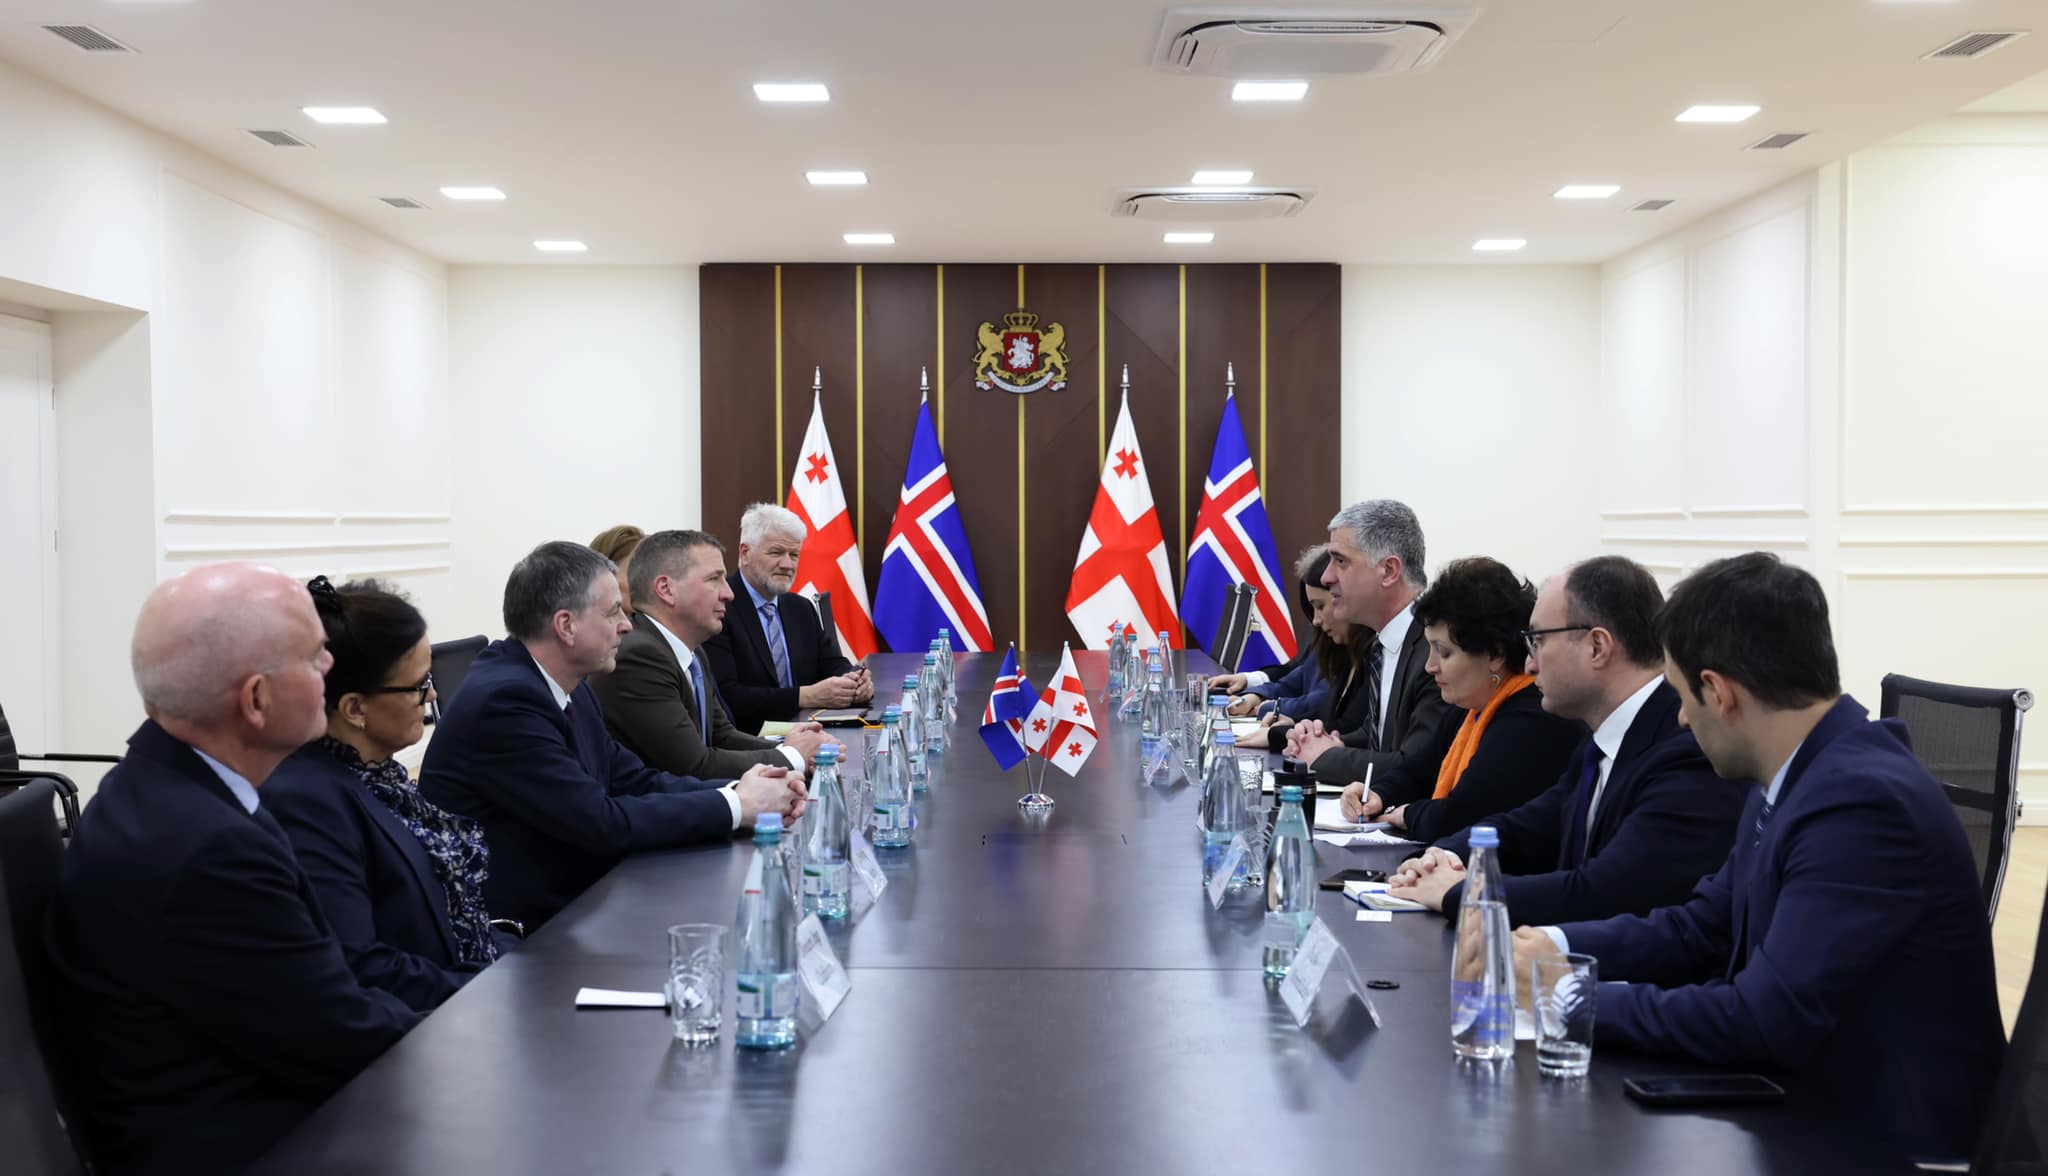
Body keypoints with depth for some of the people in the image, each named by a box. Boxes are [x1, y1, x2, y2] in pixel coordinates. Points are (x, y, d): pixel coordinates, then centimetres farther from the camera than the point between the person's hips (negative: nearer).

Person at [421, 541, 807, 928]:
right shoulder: (502, 701, -21)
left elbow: (633, 780, 9)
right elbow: (602, 822, -21)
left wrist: (738, 790, -6)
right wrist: (735, 806, -14)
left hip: (568, 903, 8)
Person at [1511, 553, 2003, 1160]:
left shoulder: (1864, 801, -25)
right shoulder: (1792, 778, 3)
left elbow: (1768, 1020, -27)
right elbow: (1704, 927, 12)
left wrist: (1584, 997, -18)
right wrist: (1558, 945, -1)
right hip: (1808, 1103, 7)